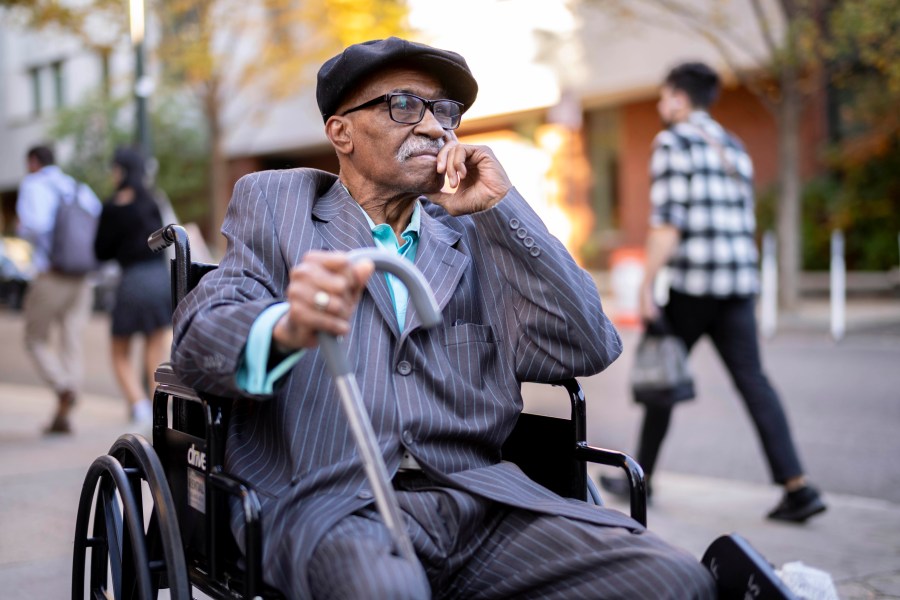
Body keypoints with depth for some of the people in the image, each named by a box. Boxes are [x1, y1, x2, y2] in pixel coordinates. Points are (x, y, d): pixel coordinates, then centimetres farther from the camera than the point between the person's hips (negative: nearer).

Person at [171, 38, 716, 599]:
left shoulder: (474, 236, 19)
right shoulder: (272, 200, 14)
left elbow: (587, 349, 7)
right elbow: (199, 334, -3)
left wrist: (501, 205, 4)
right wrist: (286, 328, -27)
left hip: (479, 496, 4)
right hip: (331, 502, -4)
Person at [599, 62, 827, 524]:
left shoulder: (672, 142, -3)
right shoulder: (733, 147, 19)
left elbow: (667, 221, -13)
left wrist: (646, 286, -13)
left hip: (692, 282, -6)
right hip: (740, 282, 6)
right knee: (752, 380, 3)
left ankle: (641, 477, 19)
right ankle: (797, 486, -5)